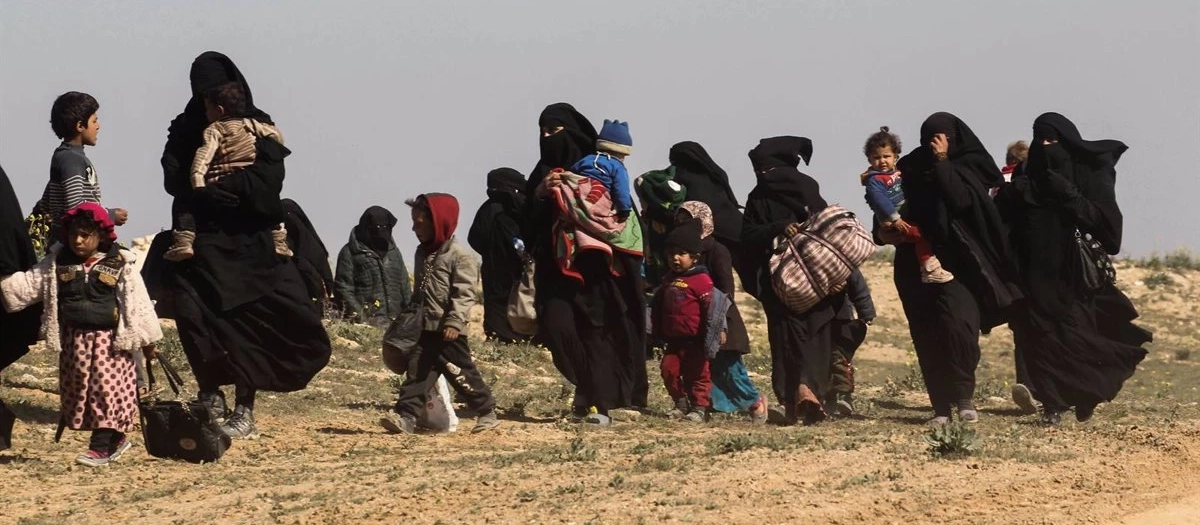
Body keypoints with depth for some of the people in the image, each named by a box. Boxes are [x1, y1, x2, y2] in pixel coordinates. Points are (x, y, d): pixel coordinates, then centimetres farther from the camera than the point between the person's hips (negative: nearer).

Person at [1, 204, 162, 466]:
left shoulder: (119, 266, -3)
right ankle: (115, 439, 18)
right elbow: (29, 283, 2)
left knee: (107, 389, -8)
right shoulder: (57, 264, 6)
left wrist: (147, 339, 0)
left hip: (110, 340, -4)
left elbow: (138, 304, -1)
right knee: (78, 390, 6)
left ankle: (100, 447, -5)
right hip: (74, 340, 4)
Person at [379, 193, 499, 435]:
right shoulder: (423, 253, 15)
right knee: (417, 371, -2)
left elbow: (465, 293, -19)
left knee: (461, 372, 2)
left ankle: (487, 412, 17)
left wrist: (455, 322, -28)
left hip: (449, 332, -7)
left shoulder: (460, 256, -12)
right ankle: (405, 416, -9)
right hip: (426, 329, 7)